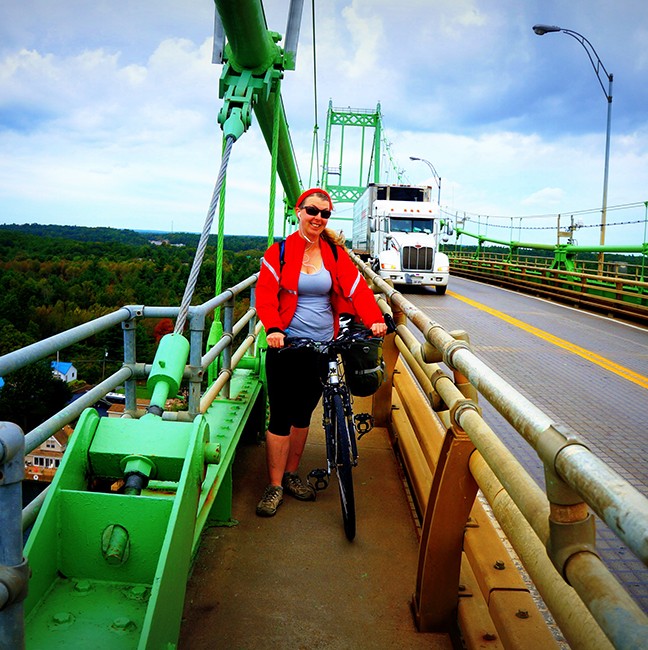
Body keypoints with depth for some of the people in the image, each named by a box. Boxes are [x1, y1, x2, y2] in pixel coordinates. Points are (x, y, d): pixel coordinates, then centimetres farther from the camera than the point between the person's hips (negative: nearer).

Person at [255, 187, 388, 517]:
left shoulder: (335, 253, 6)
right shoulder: (280, 252, -1)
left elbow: (356, 287, -4)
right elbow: (265, 294, -9)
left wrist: (374, 319, -21)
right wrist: (274, 329, -26)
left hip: (323, 346, 3)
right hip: (288, 345, -3)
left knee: (303, 414, 15)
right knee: (281, 417, 0)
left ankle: (291, 475, 30)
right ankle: (275, 486, 12)